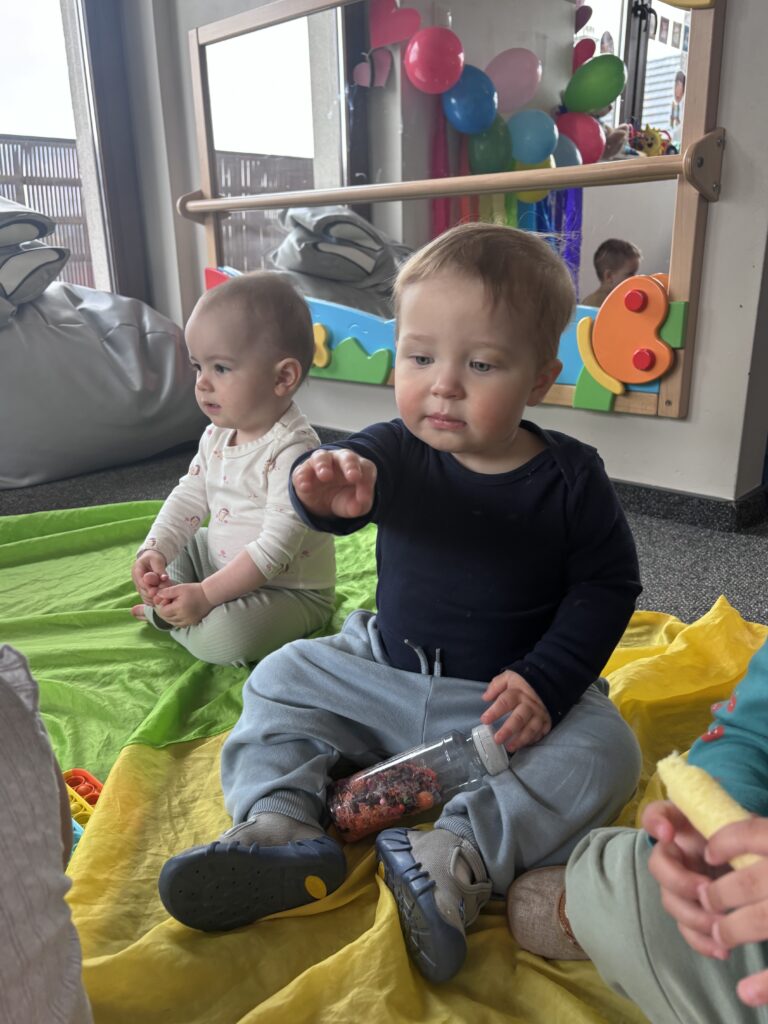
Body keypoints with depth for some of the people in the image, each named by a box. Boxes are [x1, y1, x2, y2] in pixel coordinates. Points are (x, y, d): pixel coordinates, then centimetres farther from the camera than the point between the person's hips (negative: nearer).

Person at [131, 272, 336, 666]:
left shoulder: (292, 450, -29)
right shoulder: (217, 433, -1)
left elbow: (277, 545, -32)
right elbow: (190, 495, 7)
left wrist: (205, 595, -30)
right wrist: (155, 550, -9)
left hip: (288, 587, -8)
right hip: (220, 558, 8)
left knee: (224, 637, -30)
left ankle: (163, 613, -3)